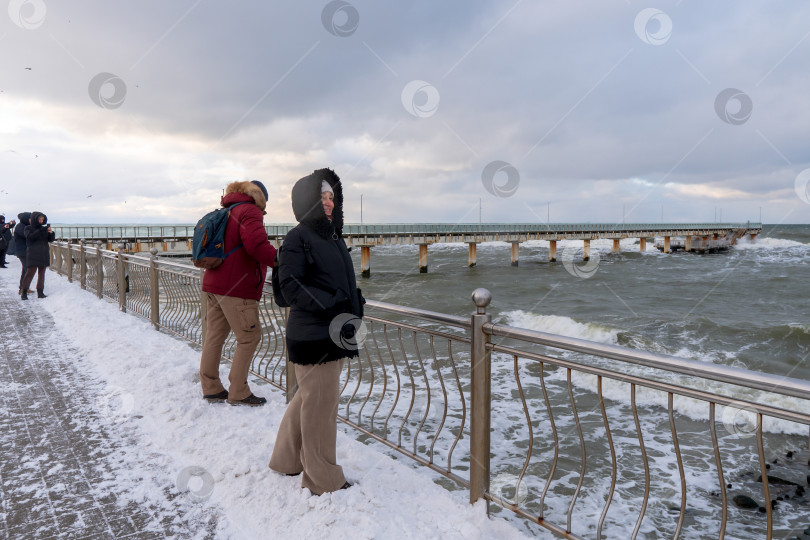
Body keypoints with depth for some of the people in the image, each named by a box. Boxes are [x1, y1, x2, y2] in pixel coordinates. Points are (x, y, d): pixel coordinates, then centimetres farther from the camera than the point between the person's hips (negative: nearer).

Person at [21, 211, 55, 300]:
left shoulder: (43, 228, 12)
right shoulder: (28, 228, 1)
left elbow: (51, 239, 9)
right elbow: (30, 236, -19)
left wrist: (51, 232, -12)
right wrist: (42, 230, -27)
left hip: (43, 255, 5)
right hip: (33, 255, -5)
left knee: (41, 273, 5)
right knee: (30, 273, -9)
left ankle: (40, 292, 9)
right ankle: (24, 292, -2)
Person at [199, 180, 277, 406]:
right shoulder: (250, 211, -8)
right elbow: (256, 244, -25)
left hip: (213, 285, 9)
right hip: (237, 288, -9)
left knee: (214, 336, 13)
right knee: (249, 337, -1)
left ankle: (211, 389, 21)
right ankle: (238, 393, 3)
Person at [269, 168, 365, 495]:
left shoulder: (334, 236, 16)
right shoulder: (297, 238, -10)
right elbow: (290, 286, -17)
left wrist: (355, 305, 2)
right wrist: (331, 306, -25)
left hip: (333, 334, 9)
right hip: (312, 335, -9)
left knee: (310, 398, 19)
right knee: (320, 402, 0)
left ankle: (287, 459, 37)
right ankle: (323, 480, 14)